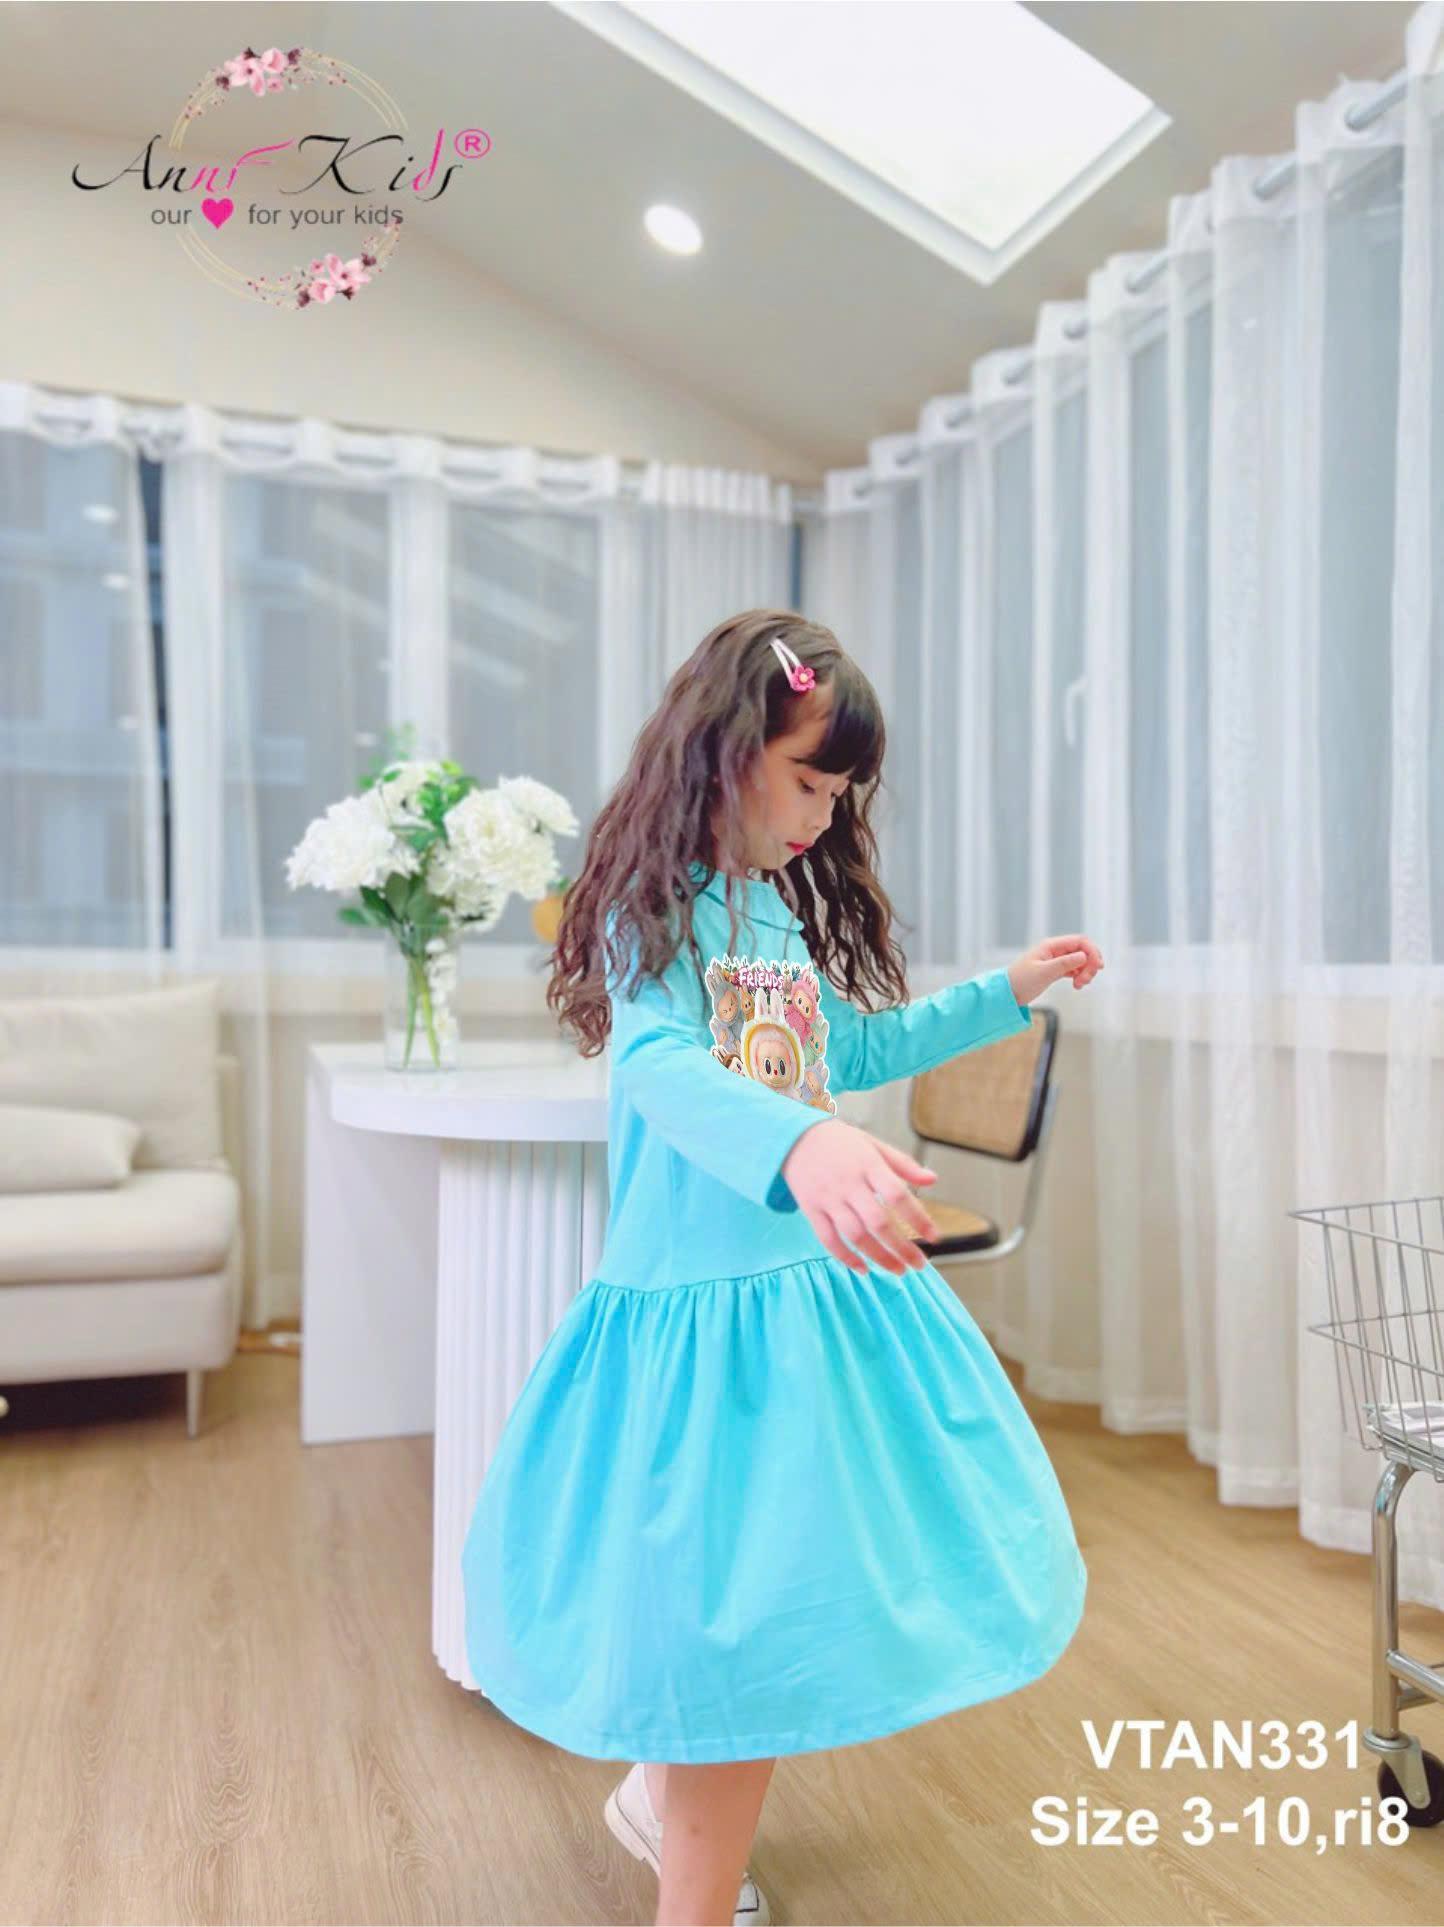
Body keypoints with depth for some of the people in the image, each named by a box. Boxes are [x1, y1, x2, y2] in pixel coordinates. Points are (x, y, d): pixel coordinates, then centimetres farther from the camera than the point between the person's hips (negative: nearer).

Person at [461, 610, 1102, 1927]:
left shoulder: (783, 910, 10)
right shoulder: (651, 914, -13)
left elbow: (853, 1048, 27)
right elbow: (664, 1071, -32)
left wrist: (1007, 996, 29)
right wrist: (798, 1146, -51)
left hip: (822, 1288, 8)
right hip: (701, 1301, -8)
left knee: (775, 1595, 16)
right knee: (732, 1613, 0)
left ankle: (664, 1791, 42)